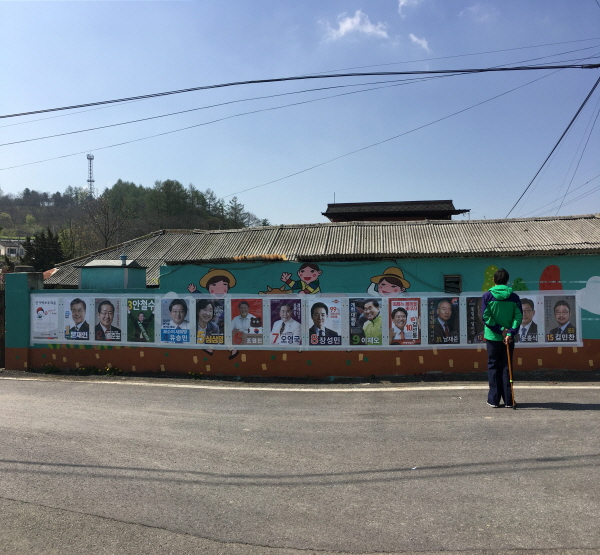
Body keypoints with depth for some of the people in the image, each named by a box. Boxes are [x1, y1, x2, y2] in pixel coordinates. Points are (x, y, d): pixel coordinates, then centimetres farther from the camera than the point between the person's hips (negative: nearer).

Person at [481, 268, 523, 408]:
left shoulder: (487, 296, -4)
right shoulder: (514, 297, 0)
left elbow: (485, 317, -10)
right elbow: (519, 316, -7)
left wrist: (500, 330, -9)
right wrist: (510, 333, -12)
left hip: (492, 337, -1)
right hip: (509, 338, 1)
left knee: (493, 367, 7)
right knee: (507, 368, 8)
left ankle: (494, 399, 8)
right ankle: (508, 400, 10)